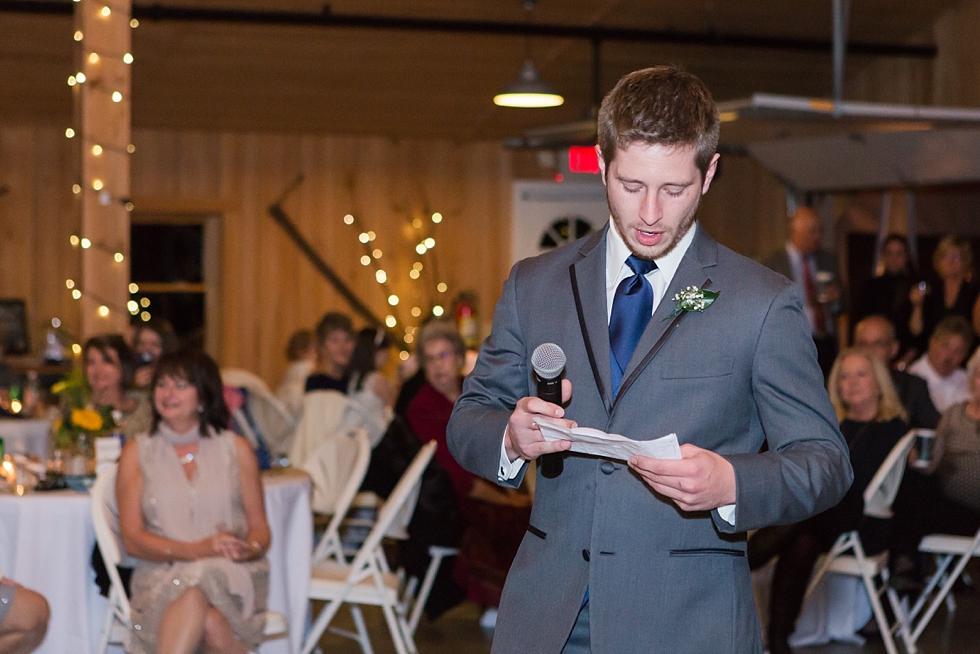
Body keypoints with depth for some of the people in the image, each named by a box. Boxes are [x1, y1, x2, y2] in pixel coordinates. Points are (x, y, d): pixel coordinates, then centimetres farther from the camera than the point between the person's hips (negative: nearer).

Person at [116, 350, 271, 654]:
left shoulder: (236, 449, 12)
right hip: (162, 576, 0)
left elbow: (259, 527, 12)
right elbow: (132, 539, 1)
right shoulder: (137, 453, 10)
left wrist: (250, 549, -14)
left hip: (233, 575, 0)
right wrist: (196, 550, -15)